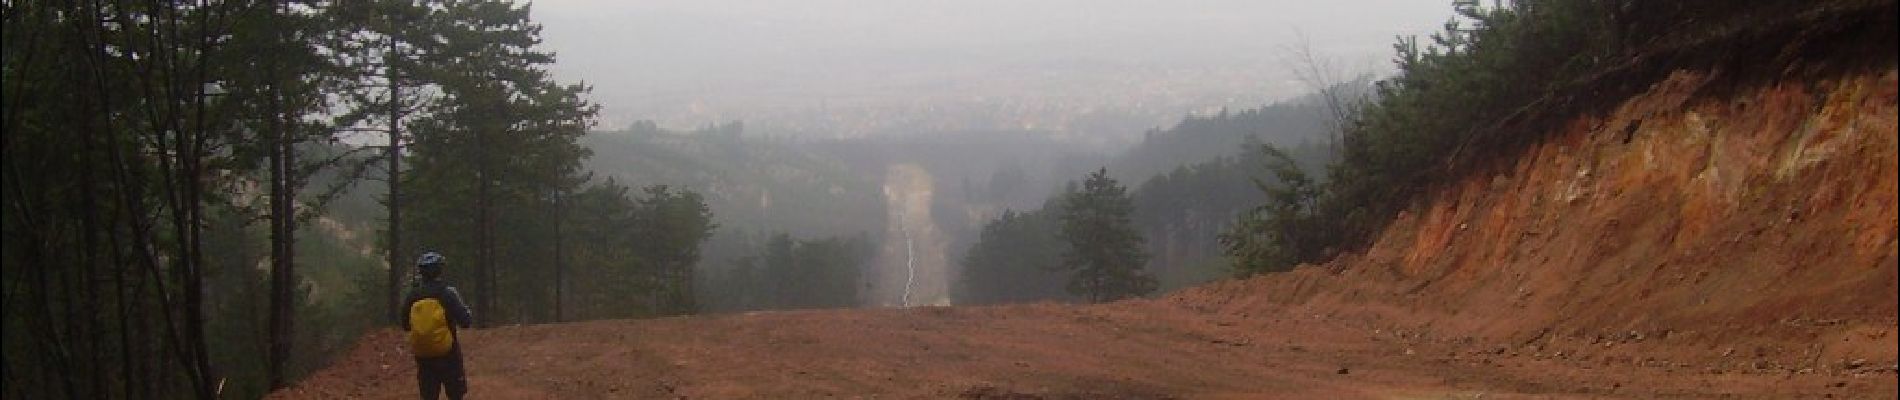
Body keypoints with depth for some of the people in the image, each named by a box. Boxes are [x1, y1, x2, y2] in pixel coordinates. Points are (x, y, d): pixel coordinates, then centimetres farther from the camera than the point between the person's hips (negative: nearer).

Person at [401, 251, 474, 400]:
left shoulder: (412, 295, -3)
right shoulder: (447, 292, -14)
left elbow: (405, 326, 8)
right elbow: (466, 321, -13)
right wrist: (467, 310, 6)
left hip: (423, 358, 3)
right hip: (447, 354, -3)